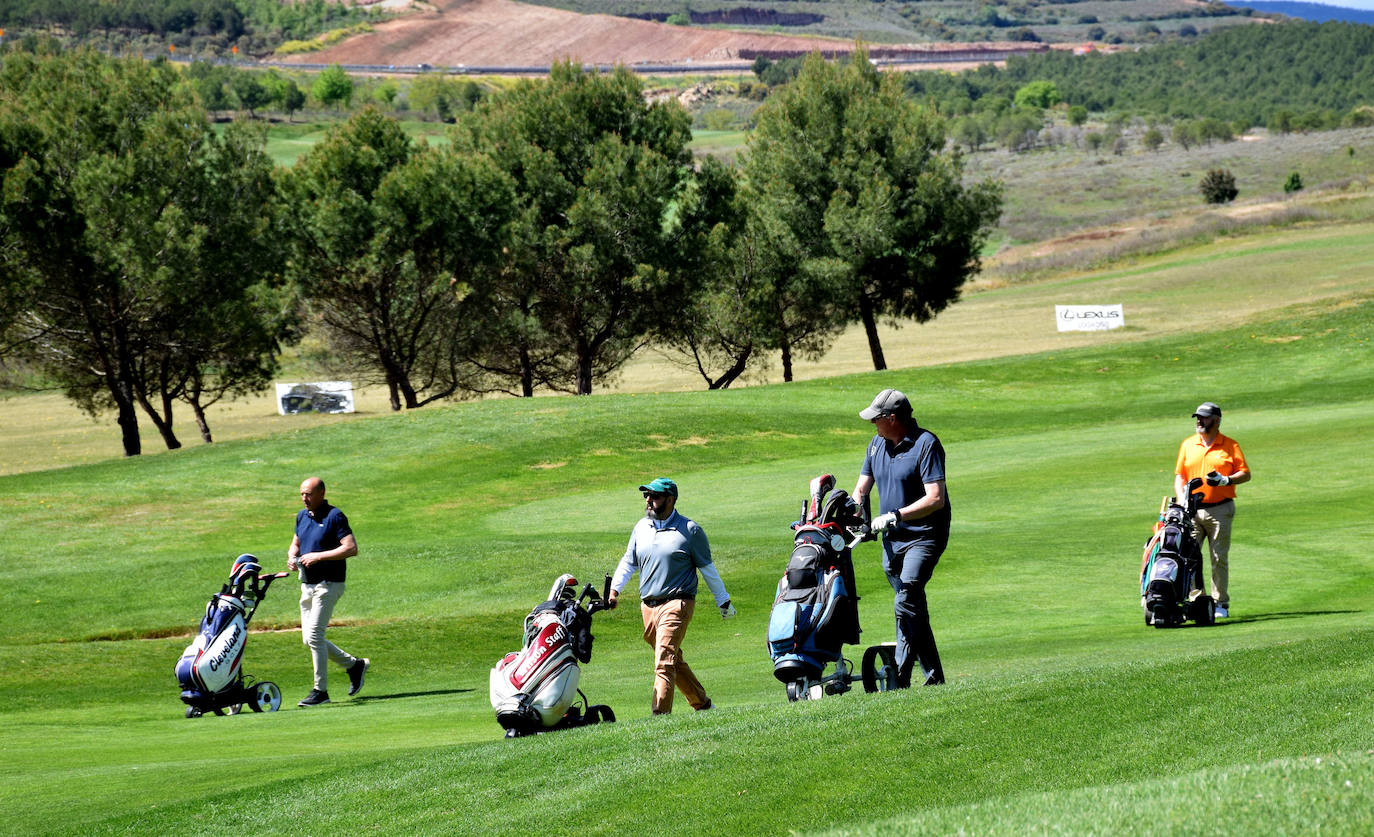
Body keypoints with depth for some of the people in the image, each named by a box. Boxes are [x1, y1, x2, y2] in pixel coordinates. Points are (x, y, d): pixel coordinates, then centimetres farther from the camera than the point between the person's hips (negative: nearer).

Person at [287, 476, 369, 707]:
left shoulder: (334, 517, -12)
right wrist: (292, 556, 2)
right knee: (309, 639, 8)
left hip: (329, 584, -9)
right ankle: (354, 665, 25)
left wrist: (318, 556, -22)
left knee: (314, 635, -14)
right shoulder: (302, 516, 12)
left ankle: (320, 690, -7)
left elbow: (351, 548, -20)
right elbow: (295, 543, 26)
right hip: (308, 584, 9)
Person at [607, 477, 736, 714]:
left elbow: (707, 568, 5)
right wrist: (614, 589, 6)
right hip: (648, 605, 6)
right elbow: (629, 562, 20)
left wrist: (723, 601, 12)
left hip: (677, 604, -6)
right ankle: (702, 705, 29)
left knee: (665, 661, -17)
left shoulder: (689, 530, -3)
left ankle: (660, 716, -23)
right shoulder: (641, 527, 11)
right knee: (674, 661, 15)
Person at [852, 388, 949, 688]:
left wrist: (896, 515, -28)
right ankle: (934, 677, 20)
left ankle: (900, 680, -21)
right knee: (913, 610, 12)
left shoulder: (926, 444, -14)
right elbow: (861, 489, 13)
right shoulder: (877, 445, 9)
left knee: (905, 605, -20)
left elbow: (935, 499, -21)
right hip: (891, 540, 8)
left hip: (923, 537, -8)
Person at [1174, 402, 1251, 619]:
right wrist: (1181, 500, -3)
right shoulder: (1188, 445, 13)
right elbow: (1180, 475, 12)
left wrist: (1225, 480, -16)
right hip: (1192, 511, 3)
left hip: (1220, 509, -3)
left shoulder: (1230, 446, 4)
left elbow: (1245, 474, 1)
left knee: (1219, 558, -1)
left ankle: (1220, 603, 6)